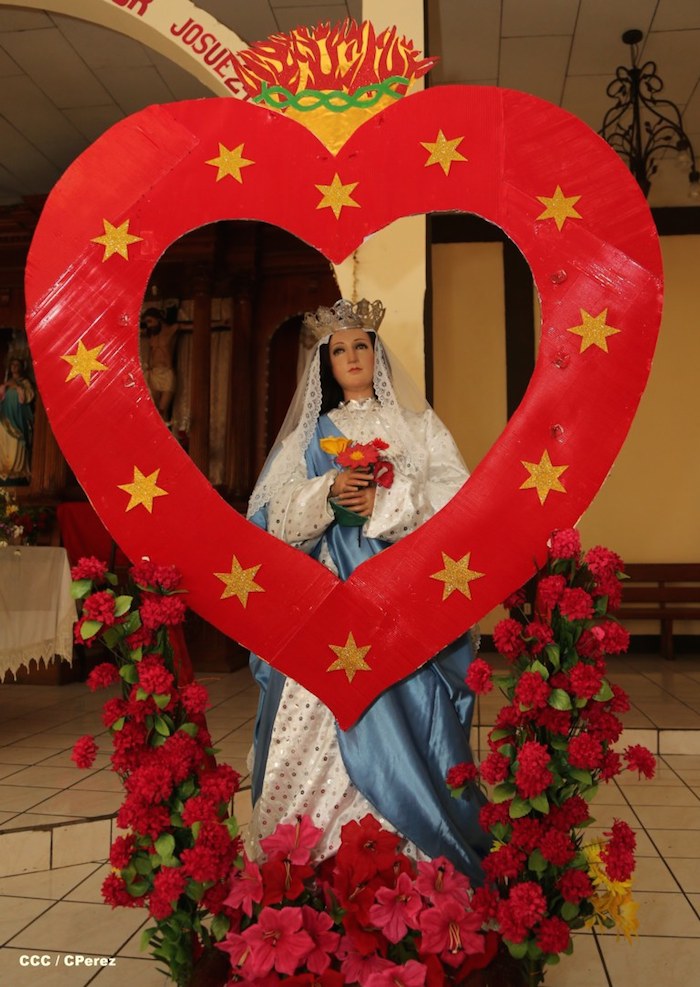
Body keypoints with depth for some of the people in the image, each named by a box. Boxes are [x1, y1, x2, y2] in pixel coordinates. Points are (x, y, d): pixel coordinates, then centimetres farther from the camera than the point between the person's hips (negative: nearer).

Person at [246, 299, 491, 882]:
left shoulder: (417, 425, 12)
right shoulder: (309, 436, 16)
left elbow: (457, 497, 0)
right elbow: (278, 514, 7)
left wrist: (387, 501, -12)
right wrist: (328, 491, -11)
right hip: (330, 589, 1)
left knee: (407, 711, -7)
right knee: (328, 711, -5)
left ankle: (421, 852, 3)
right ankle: (321, 853, 5)